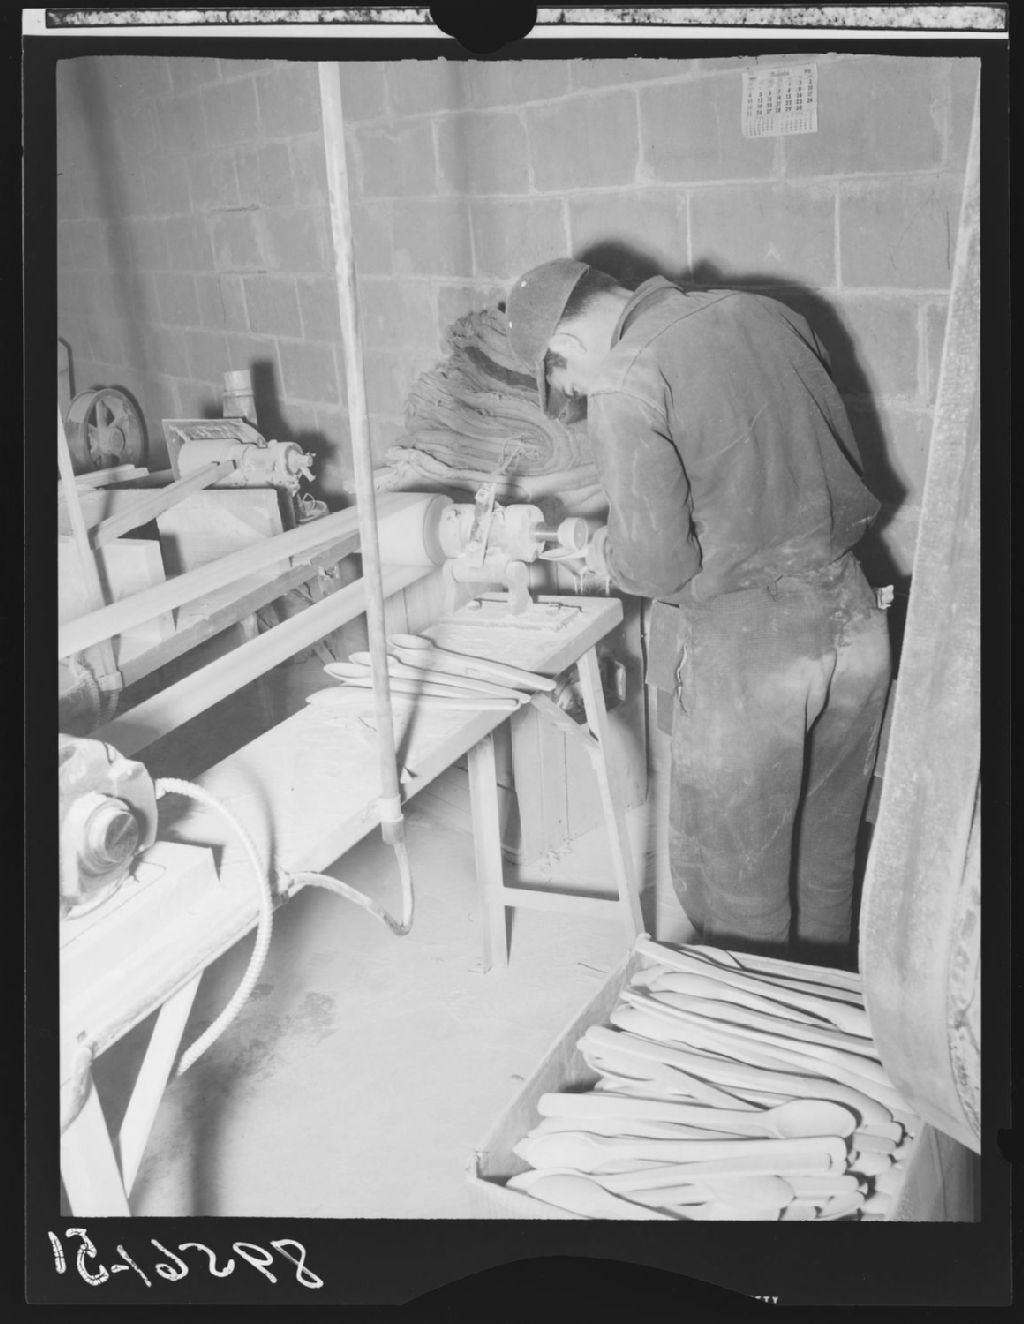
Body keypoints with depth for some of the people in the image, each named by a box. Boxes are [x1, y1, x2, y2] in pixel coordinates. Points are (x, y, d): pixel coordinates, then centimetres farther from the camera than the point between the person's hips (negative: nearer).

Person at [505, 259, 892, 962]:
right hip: (855, 615, 8)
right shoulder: (762, 311, 7)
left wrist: (608, 554, 2)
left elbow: (656, 560, -18)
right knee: (826, 857, 26)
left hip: (748, 649, -7)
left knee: (738, 885, 14)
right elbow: (841, 454, 13)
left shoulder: (624, 391, -14)